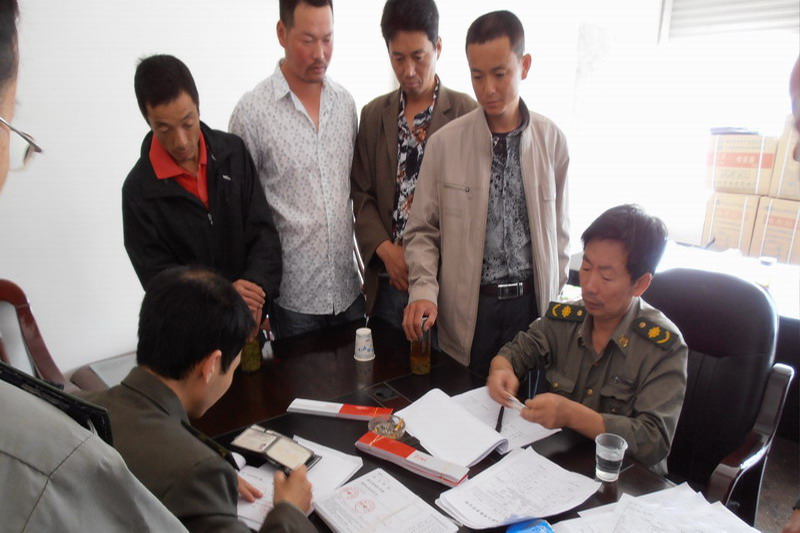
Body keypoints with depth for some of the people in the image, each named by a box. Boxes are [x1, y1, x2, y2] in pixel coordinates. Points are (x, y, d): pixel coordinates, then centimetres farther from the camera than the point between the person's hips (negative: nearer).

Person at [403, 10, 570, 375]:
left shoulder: (552, 141, -1)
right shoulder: (444, 143, -7)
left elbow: (557, 228, 7)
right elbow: (422, 231, -1)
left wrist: (555, 300, 8)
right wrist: (424, 290, -15)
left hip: (531, 301, 2)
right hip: (468, 308, -1)